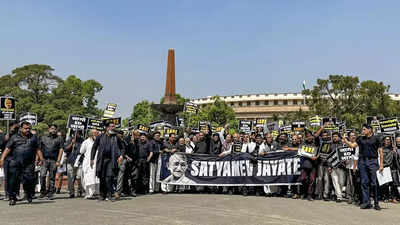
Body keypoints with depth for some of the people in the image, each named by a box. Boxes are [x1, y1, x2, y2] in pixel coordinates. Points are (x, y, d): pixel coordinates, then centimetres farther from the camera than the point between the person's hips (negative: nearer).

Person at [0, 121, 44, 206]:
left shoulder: (34, 138, 15)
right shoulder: (14, 138, 11)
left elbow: (38, 149, 14)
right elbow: (7, 149, 7)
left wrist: (41, 158, 2)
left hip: (29, 164, 0)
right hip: (15, 163, 0)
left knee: (29, 180, -4)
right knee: (13, 181, -1)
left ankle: (29, 196, 16)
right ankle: (12, 198, 10)